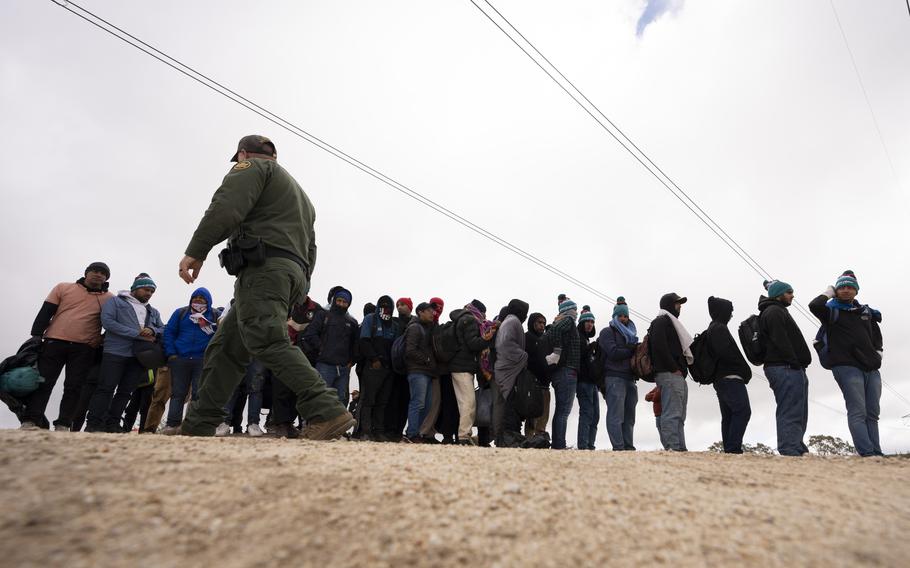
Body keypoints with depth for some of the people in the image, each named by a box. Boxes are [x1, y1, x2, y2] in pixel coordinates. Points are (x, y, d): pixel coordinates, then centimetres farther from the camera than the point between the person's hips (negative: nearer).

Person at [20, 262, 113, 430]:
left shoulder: (109, 298, 8)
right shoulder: (63, 288, 9)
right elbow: (45, 313, 6)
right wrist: (36, 336, -1)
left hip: (85, 349, 0)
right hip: (55, 342, 0)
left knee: (74, 387, -2)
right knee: (43, 381, -1)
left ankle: (63, 425, 1)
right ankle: (30, 421, 2)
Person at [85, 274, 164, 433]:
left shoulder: (153, 312, 21)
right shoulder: (116, 301, 6)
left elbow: (163, 329, 17)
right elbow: (107, 321, -9)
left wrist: (152, 330, -9)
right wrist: (138, 334, -14)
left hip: (139, 357, 5)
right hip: (115, 353, -5)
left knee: (125, 391, 5)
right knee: (106, 389, -5)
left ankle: (112, 423, 12)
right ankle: (93, 423, 1)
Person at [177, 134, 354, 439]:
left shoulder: (253, 166, 10)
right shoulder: (299, 193, 36)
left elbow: (226, 207, -11)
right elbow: (309, 250, 28)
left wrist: (196, 251, -13)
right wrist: (297, 290, 24)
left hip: (264, 268, -9)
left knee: (268, 342, -21)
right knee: (225, 348, 9)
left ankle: (327, 412, -31)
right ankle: (198, 425, 8)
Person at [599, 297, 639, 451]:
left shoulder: (630, 333, 25)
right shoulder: (608, 332, 4)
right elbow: (613, 353, -11)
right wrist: (632, 350, -4)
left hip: (629, 379, 7)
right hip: (614, 378, -7)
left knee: (629, 416, 6)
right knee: (616, 415, -11)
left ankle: (628, 446, 8)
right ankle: (619, 447, -12)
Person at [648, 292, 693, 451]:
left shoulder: (671, 322, 28)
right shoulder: (661, 321, -2)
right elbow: (659, 346, -16)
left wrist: (682, 370, 11)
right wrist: (674, 368, -15)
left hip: (678, 376, 10)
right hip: (669, 374, -10)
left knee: (679, 416, 8)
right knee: (672, 413, -14)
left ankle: (681, 448, 10)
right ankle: (673, 448, -16)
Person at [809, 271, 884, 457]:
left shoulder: (866, 311, 19)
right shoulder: (831, 310, 2)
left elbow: (877, 334, 30)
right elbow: (814, 306, -20)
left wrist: (878, 353, 15)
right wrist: (829, 293, -2)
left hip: (872, 369, 6)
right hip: (847, 367, -6)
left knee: (872, 414, 5)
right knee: (857, 412, -12)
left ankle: (876, 454, 7)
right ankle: (867, 453, -17)